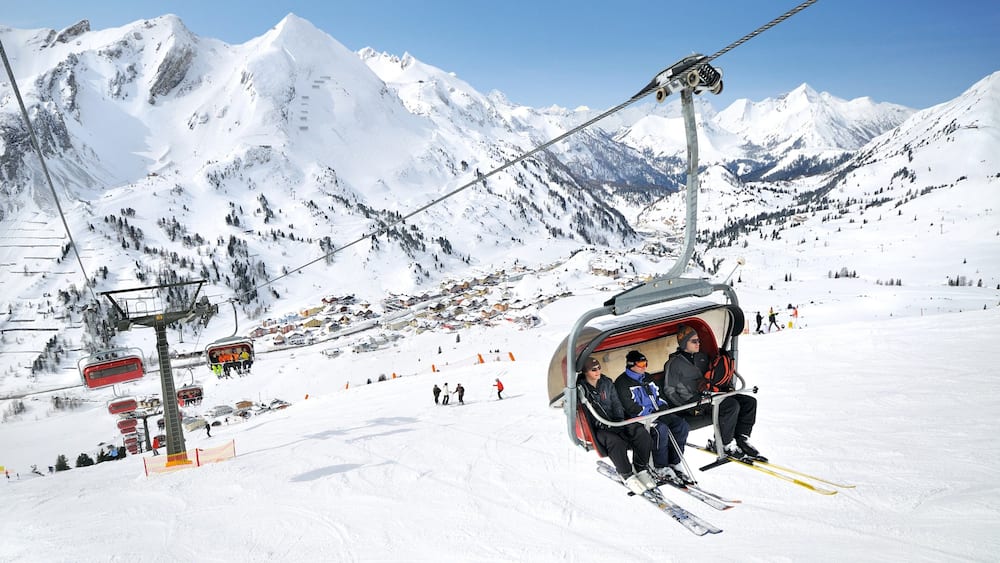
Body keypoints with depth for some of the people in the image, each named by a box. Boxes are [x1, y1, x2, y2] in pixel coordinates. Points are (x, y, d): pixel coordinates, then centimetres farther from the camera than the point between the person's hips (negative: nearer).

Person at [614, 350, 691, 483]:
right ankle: (659, 468, -20)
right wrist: (651, 414, -18)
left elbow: (659, 395, 24)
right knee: (661, 429, -33)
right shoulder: (622, 383, -7)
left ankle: (674, 463, -7)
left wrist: (664, 409, 4)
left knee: (682, 425, -12)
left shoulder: (647, 378, 18)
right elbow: (630, 407, -15)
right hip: (637, 418, -8)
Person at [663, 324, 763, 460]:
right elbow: (670, 391, -7)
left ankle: (742, 439, -6)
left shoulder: (702, 356, 18)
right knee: (732, 405, -30)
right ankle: (725, 444, -18)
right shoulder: (674, 363, -6)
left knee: (749, 402, -6)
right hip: (692, 400, -8)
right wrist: (686, 406, -15)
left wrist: (726, 387, 10)